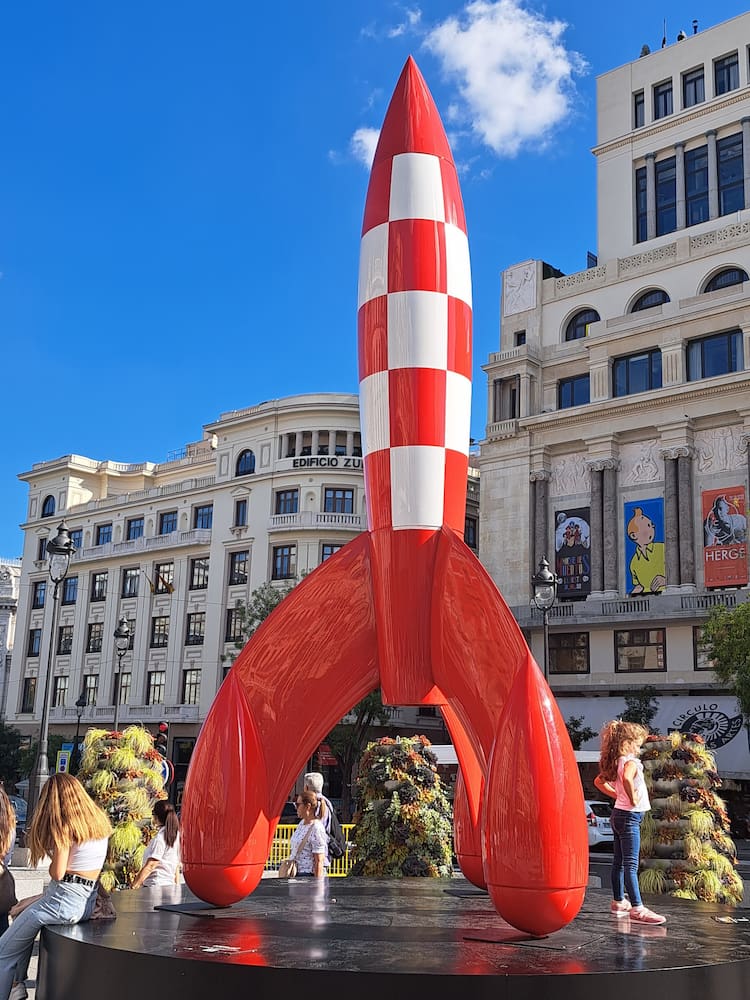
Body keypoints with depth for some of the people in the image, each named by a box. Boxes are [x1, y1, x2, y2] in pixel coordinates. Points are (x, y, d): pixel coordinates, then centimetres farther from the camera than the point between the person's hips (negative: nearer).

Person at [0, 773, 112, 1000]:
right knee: (20, 910, 30)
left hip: (64, 900, -9)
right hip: (88, 901, 9)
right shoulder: (99, 820, 7)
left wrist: (52, 855, 1)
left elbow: (57, 873, -19)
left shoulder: (65, 826, -15)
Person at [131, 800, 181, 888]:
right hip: (169, 885, 8)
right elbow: (177, 865, 15)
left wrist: (134, 886, -11)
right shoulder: (176, 835, 9)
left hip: (155, 885, -8)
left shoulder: (160, 838, -13)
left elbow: (150, 866, -15)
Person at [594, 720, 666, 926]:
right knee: (630, 864, -12)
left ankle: (618, 902, 26)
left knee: (618, 862, 16)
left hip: (618, 814, 10)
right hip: (630, 816, -10)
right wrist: (632, 798, -27)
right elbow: (627, 778, -41)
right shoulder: (631, 762, -18)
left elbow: (599, 781, 21)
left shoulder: (614, 763, 9)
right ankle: (637, 909, -13)